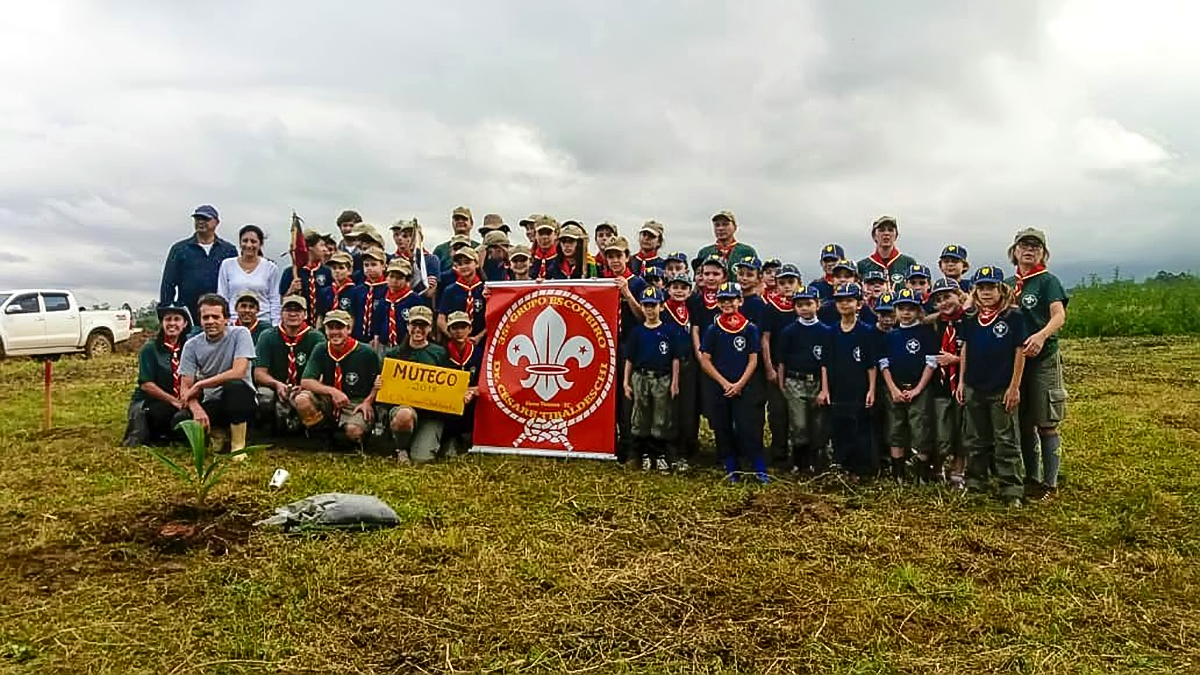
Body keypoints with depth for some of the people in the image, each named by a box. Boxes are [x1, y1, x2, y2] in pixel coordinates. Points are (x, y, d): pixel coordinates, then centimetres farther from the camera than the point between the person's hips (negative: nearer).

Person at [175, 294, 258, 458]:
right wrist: (197, 409, -26)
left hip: (240, 400, -3)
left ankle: (238, 445, -18)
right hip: (211, 403, 3)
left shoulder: (240, 334, -11)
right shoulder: (192, 345, -1)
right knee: (181, 421, -25)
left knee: (234, 385, -36)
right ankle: (217, 433, 8)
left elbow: (238, 372, -23)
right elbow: (185, 387, -5)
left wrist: (199, 385, -18)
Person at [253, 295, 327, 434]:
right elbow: (259, 373, -3)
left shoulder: (316, 338, -1)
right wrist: (276, 384, -24)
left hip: (303, 391, -1)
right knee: (265, 400, -32)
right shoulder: (268, 337, 3)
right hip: (275, 389, 1)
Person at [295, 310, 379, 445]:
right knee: (301, 399, -25)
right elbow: (305, 382, -9)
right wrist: (332, 391, -24)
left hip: (356, 404, -3)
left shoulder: (366, 353, -8)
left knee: (353, 430, -33)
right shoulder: (320, 350, 0)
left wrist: (368, 402, -15)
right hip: (328, 402, 3)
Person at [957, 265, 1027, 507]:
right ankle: (974, 482, 25)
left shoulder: (1014, 316, -8)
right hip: (974, 388, 5)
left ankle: (1011, 489, 9)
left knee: (1006, 441, 3)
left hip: (1002, 389, -5)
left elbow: (1020, 351, -7)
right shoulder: (970, 319, 6)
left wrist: (1015, 386, -10)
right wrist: (961, 381, 8)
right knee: (976, 440, 14)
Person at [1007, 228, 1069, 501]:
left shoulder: (1048, 281, -4)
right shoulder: (1008, 283, 13)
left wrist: (1041, 335, -36)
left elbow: (1059, 316, -17)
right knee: (1023, 423, 12)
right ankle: (1030, 477, 24)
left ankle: (1050, 484, 6)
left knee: (1046, 425, -2)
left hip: (1043, 358, -6)